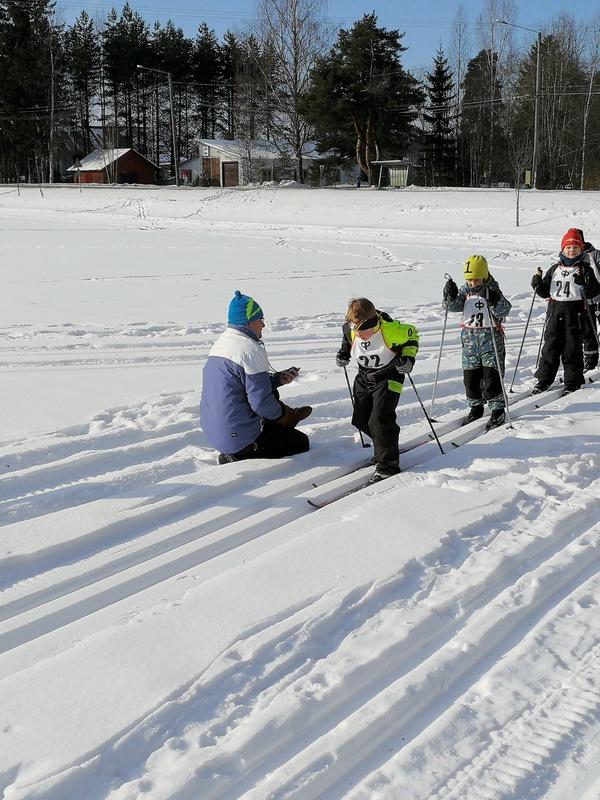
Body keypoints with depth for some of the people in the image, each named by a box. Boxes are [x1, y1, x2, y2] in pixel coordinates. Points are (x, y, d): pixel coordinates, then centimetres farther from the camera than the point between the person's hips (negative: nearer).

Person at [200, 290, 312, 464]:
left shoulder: (220, 343, 9)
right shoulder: (250, 350, -20)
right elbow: (261, 402, -22)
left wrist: (277, 379, 11)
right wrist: (281, 413, -3)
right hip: (239, 440, -9)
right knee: (301, 442, 7)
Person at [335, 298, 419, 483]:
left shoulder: (390, 329, -27)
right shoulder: (350, 331, -14)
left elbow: (412, 334, -8)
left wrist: (409, 357, -17)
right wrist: (344, 353, 0)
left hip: (388, 378, -6)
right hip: (364, 377, 6)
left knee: (380, 419, -17)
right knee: (361, 420, 10)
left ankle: (388, 463, -6)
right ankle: (385, 447, 35)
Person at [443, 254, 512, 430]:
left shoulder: (492, 289, -9)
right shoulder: (465, 290, 4)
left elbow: (504, 310, -19)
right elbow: (453, 306, -3)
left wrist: (495, 300, -37)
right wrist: (450, 296, -21)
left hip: (490, 338, -5)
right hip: (469, 338, 5)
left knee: (491, 377, -5)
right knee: (470, 376, 10)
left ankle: (498, 410, 7)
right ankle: (476, 407, 26)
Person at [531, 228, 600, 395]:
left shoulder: (584, 269, 1)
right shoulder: (555, 269, 11)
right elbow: (545, 292, 15)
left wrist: (585, 283, -25)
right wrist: (538, 284, -4)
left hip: (575, 313, -3)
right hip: (555, 312, 3)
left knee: (572, 348, 1)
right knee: (550, 345, 6)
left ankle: (573, 382, 10)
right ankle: (544, 379, 16)